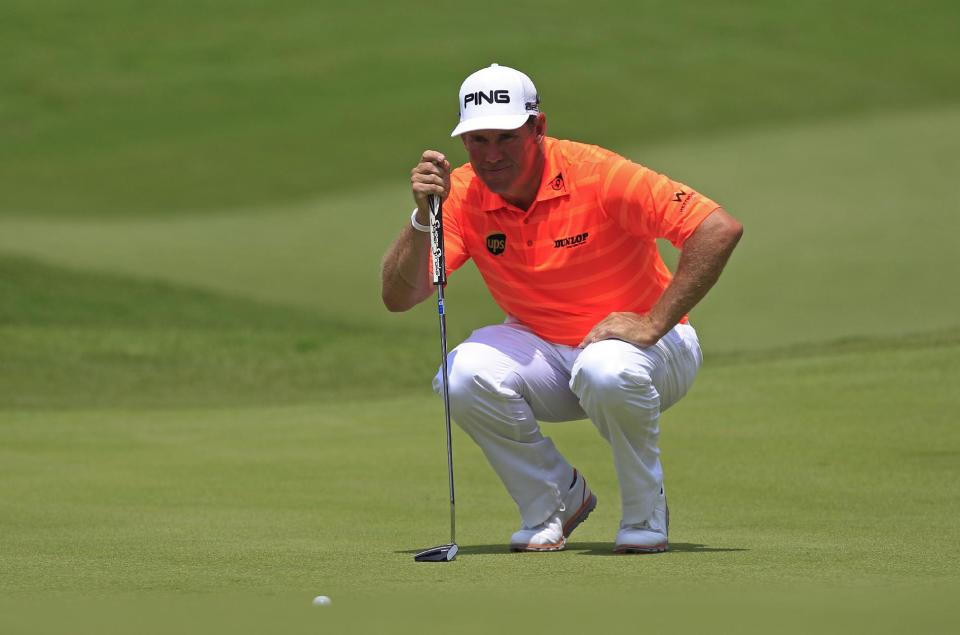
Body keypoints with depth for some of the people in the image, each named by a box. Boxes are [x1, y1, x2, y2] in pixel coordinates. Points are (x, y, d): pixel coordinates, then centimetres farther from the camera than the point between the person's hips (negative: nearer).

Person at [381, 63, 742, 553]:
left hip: (640, 346, -4)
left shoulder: (596, 175, -22)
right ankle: (554, 500, -1)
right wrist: (423, 217, -31)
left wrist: (652, 325, -28)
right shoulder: (461, 196, -10)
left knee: (606, 371, -39)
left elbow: (720, 230, -27)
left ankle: (645, 515, -10)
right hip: (543, 352, 4)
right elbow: (398, 297, -16)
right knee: (465, 375, -27)